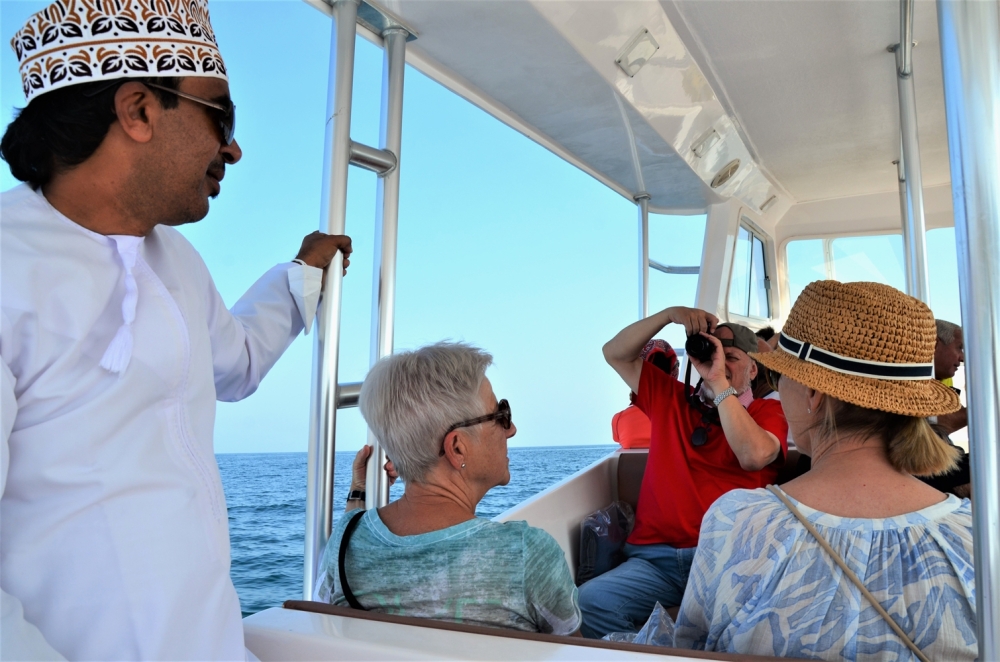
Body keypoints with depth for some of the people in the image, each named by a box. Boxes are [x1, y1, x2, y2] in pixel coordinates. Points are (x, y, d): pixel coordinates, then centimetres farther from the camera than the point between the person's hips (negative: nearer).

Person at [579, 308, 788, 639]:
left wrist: (719, 384, -12)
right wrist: (669, 315, 2)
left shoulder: (768, 412, 9)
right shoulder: (670, 398, 18)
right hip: (655, 558, 3)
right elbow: (615, 353, 15)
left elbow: (755, 456, -14)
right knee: (586, 605, -24)